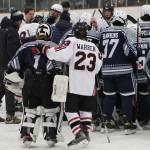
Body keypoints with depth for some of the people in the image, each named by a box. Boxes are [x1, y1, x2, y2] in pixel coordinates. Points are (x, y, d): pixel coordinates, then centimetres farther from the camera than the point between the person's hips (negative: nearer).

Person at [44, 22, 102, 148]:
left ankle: (79, 134, -12)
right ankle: (86, 132, 17)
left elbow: (61, 54, -19)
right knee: (86, 109, 20)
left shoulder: (72, 42, -6)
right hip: (89, 85, 5)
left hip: (74, 85, -5)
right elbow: (98, 64, 12)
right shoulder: (93, 46, 10)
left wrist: (46, 50, -6)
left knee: (71, 110, 0)